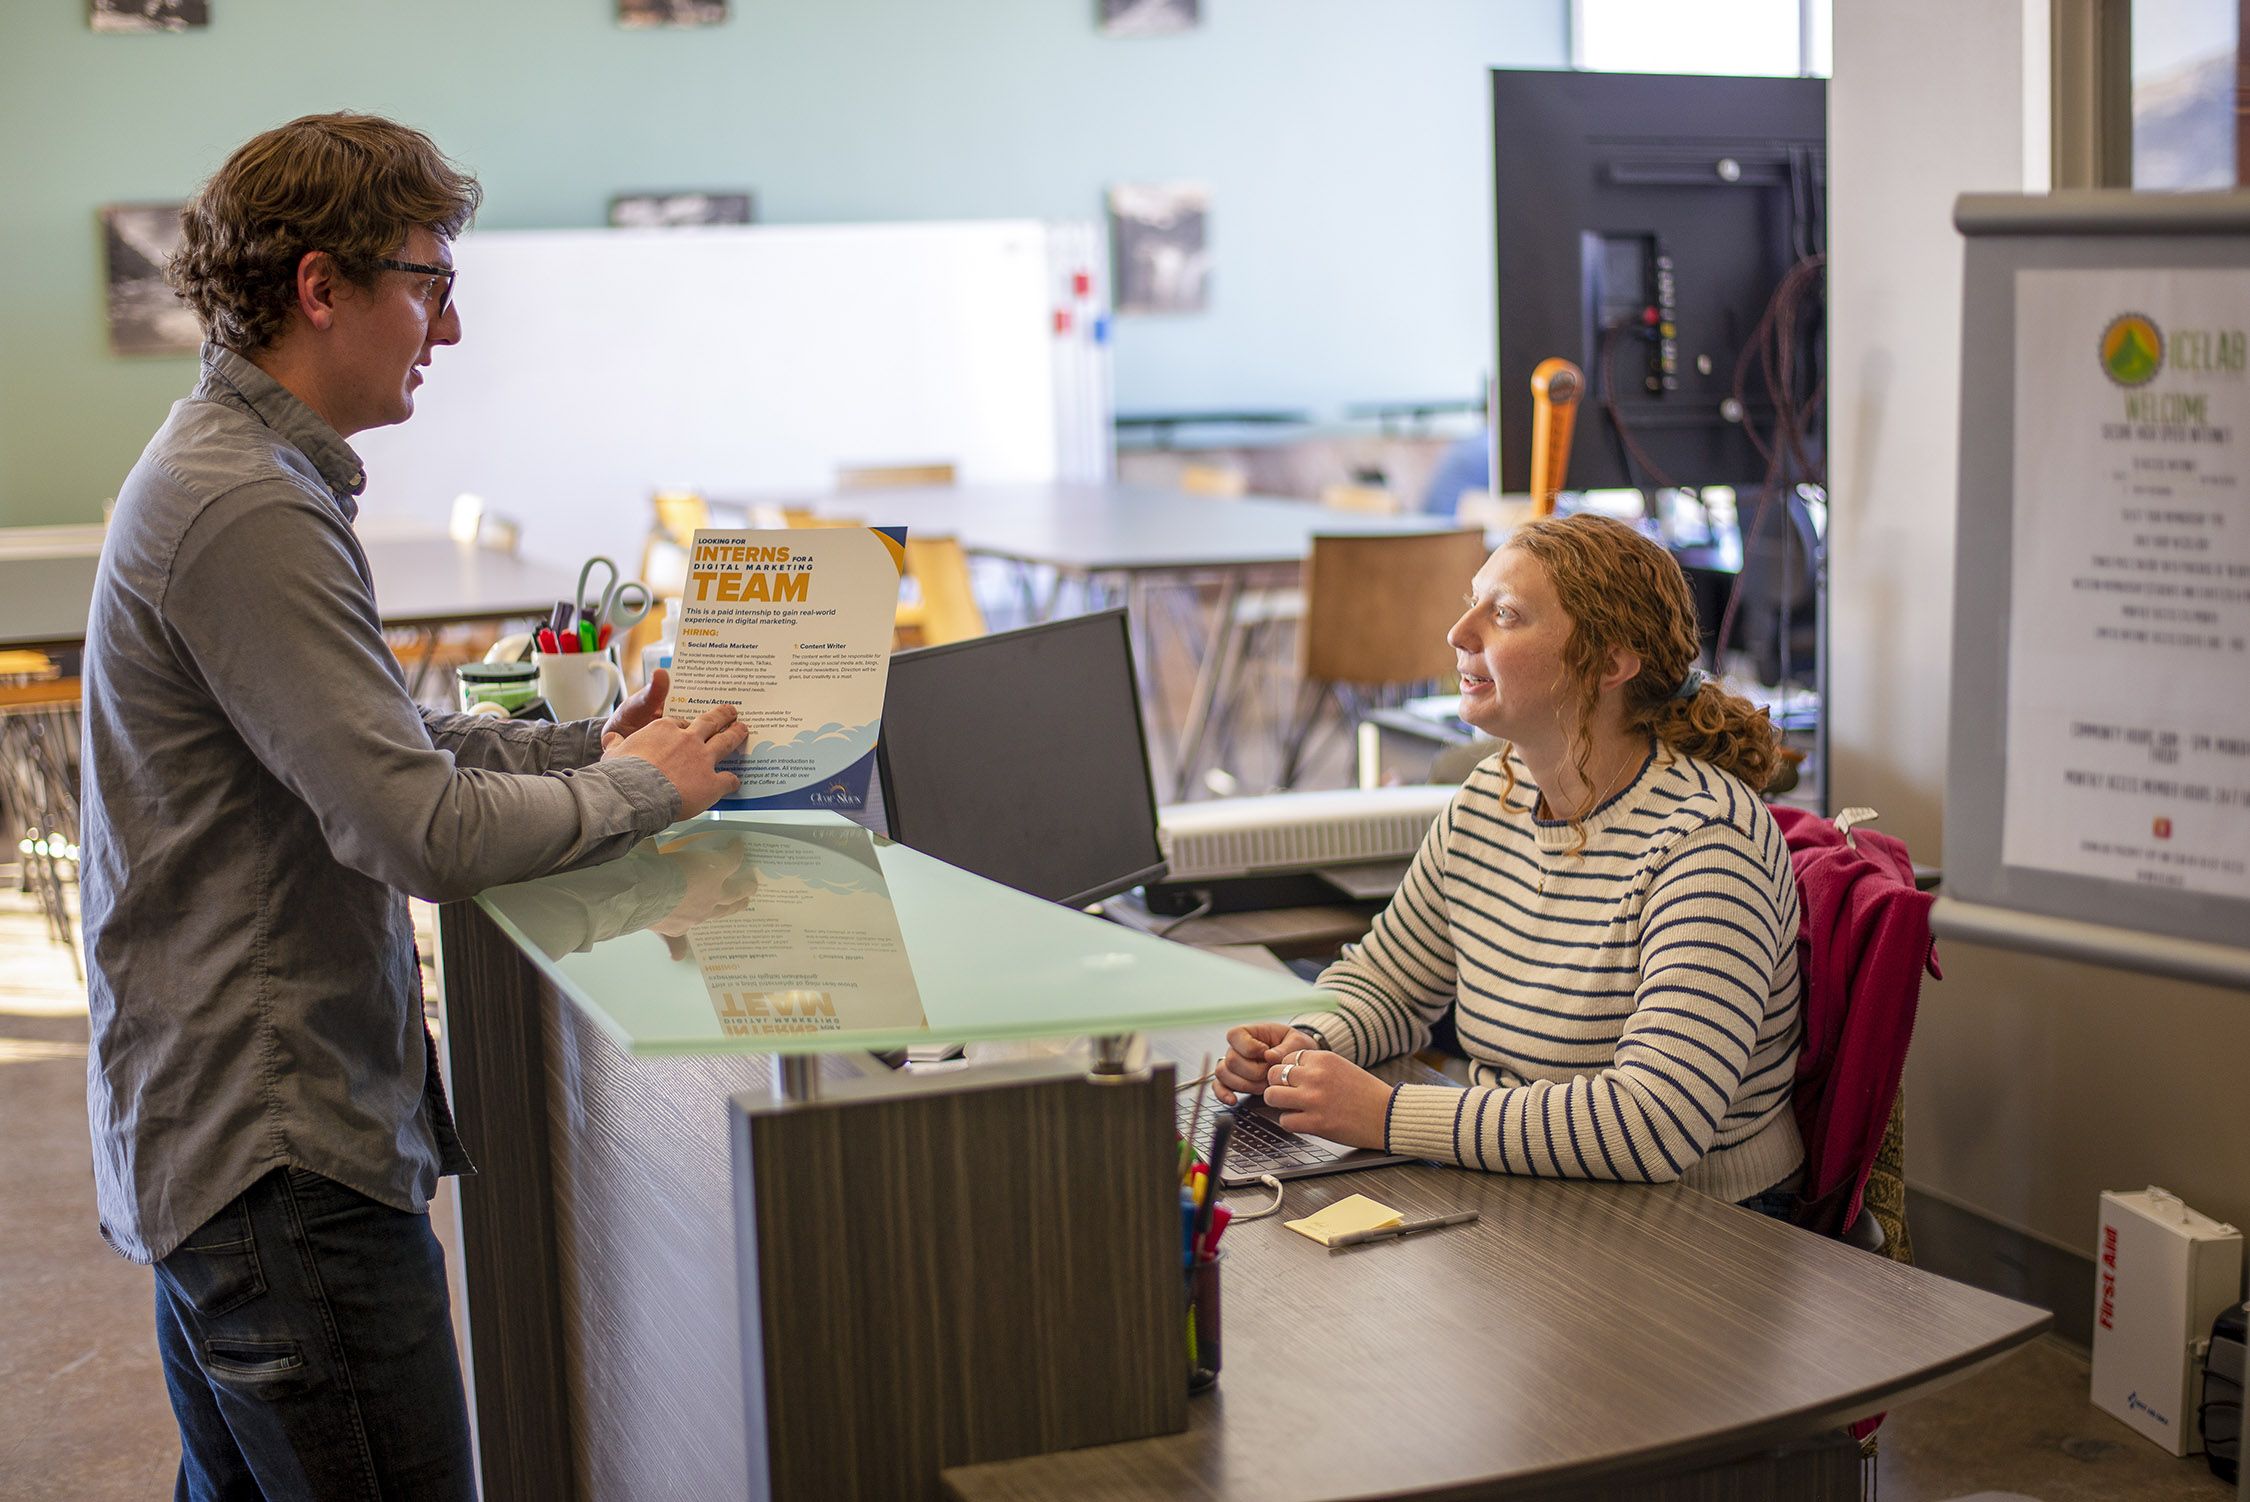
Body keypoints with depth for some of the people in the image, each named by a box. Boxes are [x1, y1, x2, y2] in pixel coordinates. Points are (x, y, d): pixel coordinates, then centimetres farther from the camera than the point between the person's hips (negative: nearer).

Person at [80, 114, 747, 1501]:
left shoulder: (231, 472, 15)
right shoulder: (252, 514, -20)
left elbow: (377, 738, 21)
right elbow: (421, 830, -25)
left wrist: (581, 747, 10)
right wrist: (639, 790, -10)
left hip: (202, 1128, 11)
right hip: (282, 1151, -11)